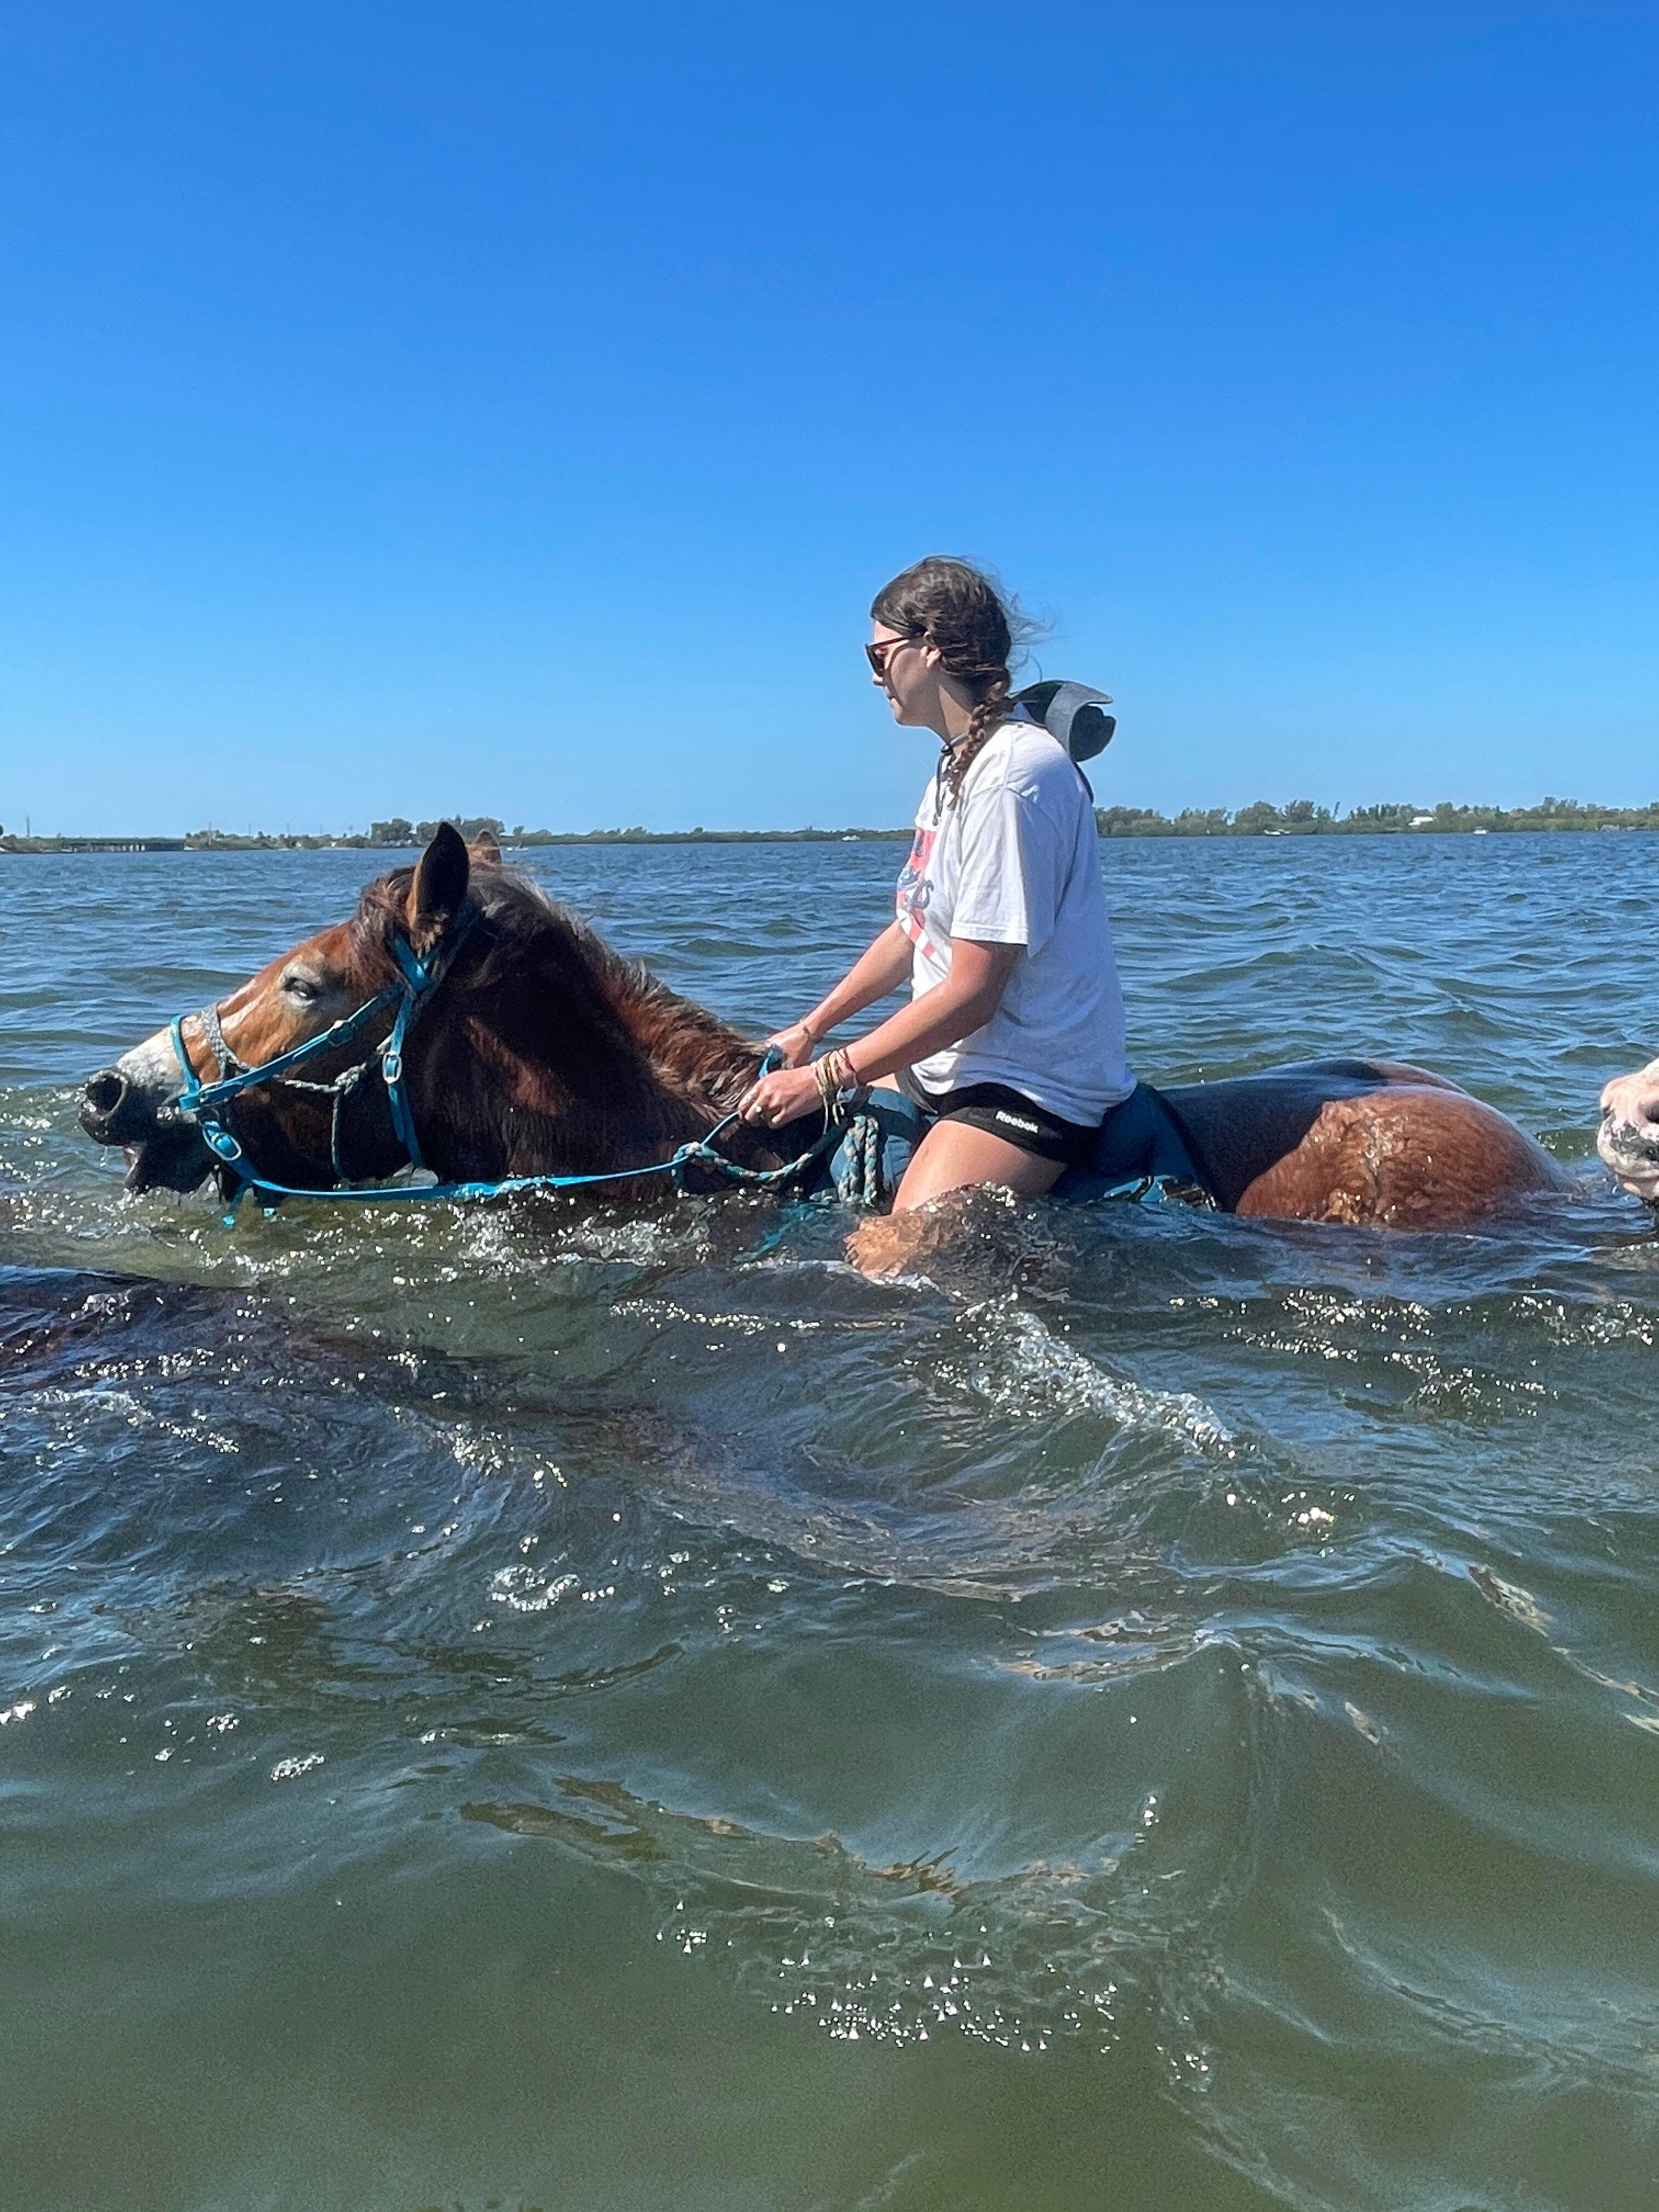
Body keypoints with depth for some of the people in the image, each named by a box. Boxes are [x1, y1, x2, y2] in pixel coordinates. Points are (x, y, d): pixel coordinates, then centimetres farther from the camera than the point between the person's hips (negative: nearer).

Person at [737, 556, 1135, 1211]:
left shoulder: (1012, 775, -21)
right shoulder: (958, 765, 12)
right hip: (951, 1065, 10)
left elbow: (970, 995, -23)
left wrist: (825, 1077, -17)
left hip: (1029, 1088, -10)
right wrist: (809, 1030, 13)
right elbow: (910, 931, 19)